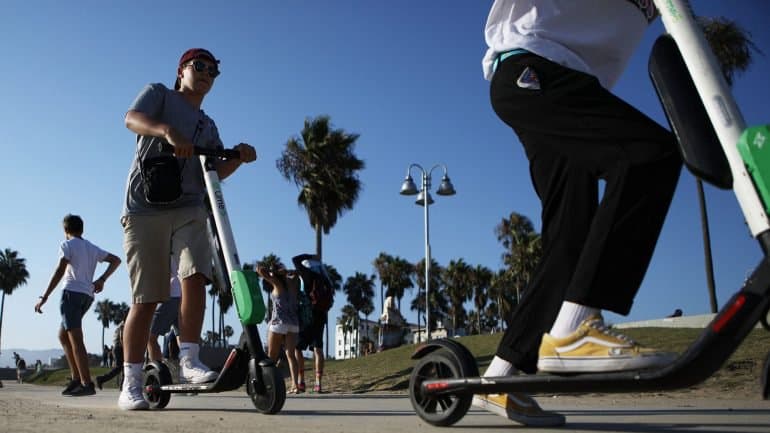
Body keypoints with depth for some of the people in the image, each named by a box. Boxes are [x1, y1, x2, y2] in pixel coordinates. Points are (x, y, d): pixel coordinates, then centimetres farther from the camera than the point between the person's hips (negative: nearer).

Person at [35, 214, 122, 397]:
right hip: (88, 296, 7)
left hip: (72, 292, -7)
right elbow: (116, 260, 18)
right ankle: (76, 378, 11)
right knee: (62, 335, 18)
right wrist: (102, 279, 11)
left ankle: (87, 383, -18)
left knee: (76, 339, -11)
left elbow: (60, 271, -11)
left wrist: (44, 297, -13)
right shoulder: (92, 248, 22)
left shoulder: (67, 245, 2)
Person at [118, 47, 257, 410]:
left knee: (195, 277, -20)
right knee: (146, 298, -6)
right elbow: (132, 118, -12)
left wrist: (239, 158, -12)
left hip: (189, 209, 4)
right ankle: (131, 383, 2)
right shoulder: (158, 94, 11)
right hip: (145, 208, -4)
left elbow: (216, 172, 10)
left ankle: (189, 360, -12)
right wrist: (168, 131, -32)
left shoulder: (208, 127, 23)